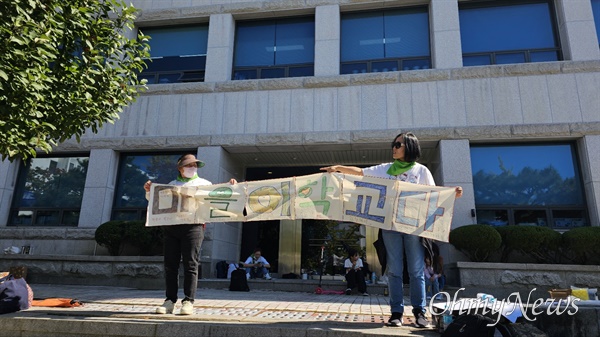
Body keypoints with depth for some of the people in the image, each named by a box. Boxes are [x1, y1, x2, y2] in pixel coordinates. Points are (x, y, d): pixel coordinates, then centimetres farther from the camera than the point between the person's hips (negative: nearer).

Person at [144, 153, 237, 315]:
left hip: (193, 226, -3)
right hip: (171, 227, 3)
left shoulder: (203, 183, 16)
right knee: (170, 265, 1)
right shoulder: (172, 184, 24)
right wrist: (149, 191, 9)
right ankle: (170, 301, 8)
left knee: (190, 265, -8)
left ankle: (188, 302, -6)